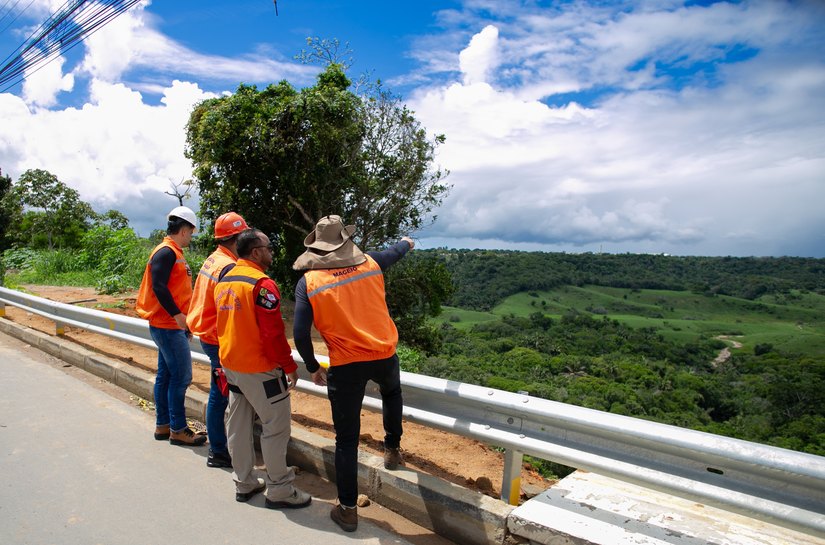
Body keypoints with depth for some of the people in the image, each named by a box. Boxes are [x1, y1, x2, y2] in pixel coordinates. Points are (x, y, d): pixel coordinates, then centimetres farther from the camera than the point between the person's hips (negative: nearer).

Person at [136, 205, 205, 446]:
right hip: (168, 326, -10)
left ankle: (162, 425, 25)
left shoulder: (174, 252, 15)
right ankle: (178, 430, 5)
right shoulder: (166, 252, -15)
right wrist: (178, 315, -22)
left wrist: (184, 320, 17)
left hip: (171, 326, 10)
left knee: (166, 375, 15)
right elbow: (158, 287, -24)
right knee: (181, 376, -4)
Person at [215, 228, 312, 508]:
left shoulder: (224, 281, 8)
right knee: (276, 427, 2)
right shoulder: (262, 283, -20)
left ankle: (243, 483, 29)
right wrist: (289, 366, -12)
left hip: (230, 365, 9)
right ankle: (279, 490, 11)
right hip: (260, 369, -9)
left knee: (239, 425, 16)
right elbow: (273, 333, -22)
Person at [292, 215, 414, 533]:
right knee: (392, 392, 38)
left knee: (347, 439, 11)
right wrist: (407, 243, 48)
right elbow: (395, 252, 25)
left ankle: (347, 509, 20)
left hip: (345, 365, -2)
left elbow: (300, 335, -8)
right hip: (384, 354, 3)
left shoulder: (308, 282, -5)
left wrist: (313, 368, 7)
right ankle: (392, 449, 46)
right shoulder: (369, 263, 2)